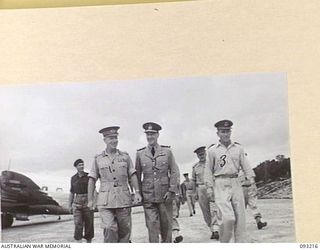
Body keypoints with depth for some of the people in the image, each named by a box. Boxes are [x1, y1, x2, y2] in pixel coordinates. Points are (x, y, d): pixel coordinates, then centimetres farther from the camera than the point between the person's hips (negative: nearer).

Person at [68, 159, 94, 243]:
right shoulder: (73, 178, 6)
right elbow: (71, 193, 11)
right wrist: (70, 206, 8)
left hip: (88, 203, -1)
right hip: (77, 204, 1)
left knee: (89, 224, 3)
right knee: (78, 224, -11)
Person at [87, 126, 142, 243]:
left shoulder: (125, 156, 9)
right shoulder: (98, 159, 7)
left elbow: (132, 176, 8)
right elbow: (92, 180, 8)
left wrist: (137, 192, -5)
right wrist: (90, 200, 4)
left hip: (124, 200, 2)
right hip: (105, 201, -1)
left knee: (125, 231, 5)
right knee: (109, 230, -12)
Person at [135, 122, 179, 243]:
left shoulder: (167, 151, 4)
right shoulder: (140, 153, 6)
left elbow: (174, 172, 3)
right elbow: (137, 174, 11)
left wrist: (172, 191, -6)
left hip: (165, 195, 0)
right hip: (148, 196, 0)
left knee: (166, 225, 7)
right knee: (152, 225, -7)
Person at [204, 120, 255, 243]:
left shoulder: (238, 148, 11)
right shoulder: (212, 150, 4)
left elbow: (245, 165, 8)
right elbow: (208, 170, 5)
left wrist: (251, 179, -8)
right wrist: (209, 187, -1)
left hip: (236, 183, 4)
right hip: (221, 185, -3)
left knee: (240, 216, 2)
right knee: (228, 218, -15)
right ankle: (224, 243, 5)